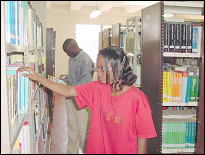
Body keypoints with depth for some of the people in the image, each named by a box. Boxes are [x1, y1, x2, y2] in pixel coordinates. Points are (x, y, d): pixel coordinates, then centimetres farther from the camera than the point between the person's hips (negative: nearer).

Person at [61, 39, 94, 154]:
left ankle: (86, 150, 17)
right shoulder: (72, 59, 12)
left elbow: (85, 82, -22)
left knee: (83, 128, 2)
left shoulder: (86, 60, -16)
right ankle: (72, 151, 26)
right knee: (71, 127, 15)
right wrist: (62, 80, 6)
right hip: (70, 97, 8)